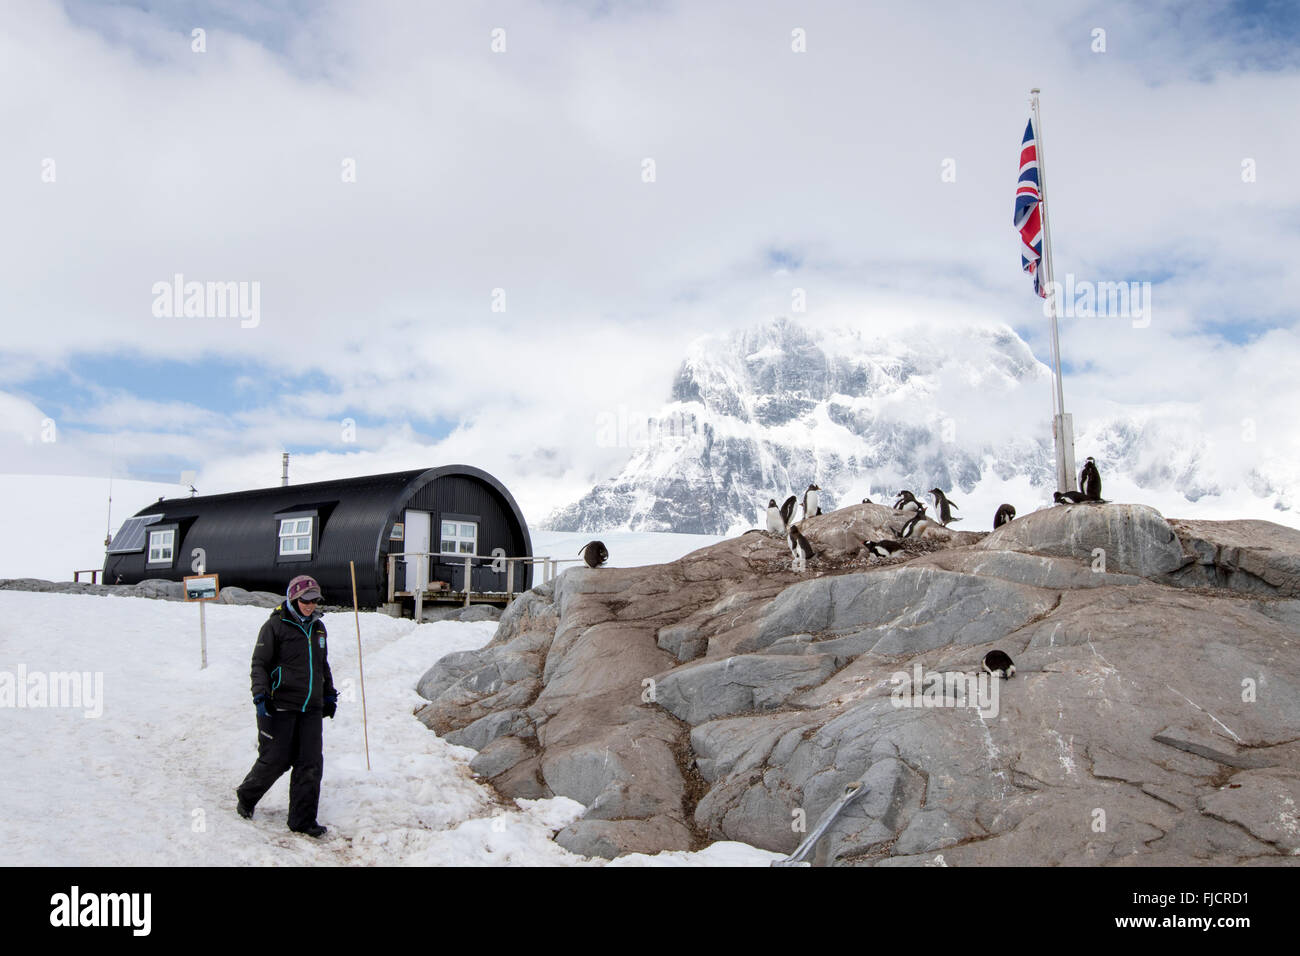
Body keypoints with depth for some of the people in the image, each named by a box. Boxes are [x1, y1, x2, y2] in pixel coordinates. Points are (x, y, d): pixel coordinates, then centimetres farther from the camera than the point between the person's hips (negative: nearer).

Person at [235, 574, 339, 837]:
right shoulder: (275, 626, -5)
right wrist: (261, 695, -16)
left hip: (311, 708, 5)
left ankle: (303, 820, 9)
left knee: (311, 764, -1)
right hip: (280, 706, -5)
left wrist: (329, 695, 27)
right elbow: (259, 663, -6)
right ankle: (246, 797, 29)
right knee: (275, 760, 0)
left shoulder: (318, 627, 14)